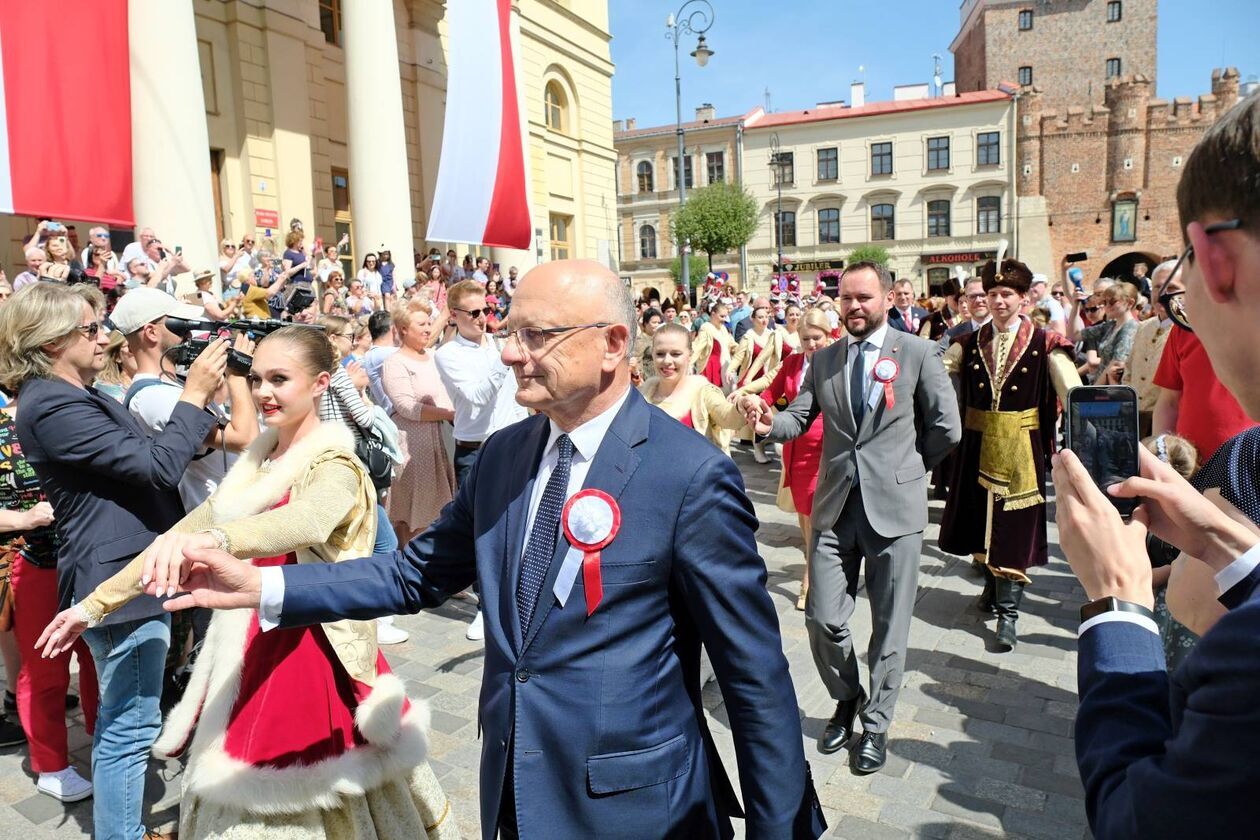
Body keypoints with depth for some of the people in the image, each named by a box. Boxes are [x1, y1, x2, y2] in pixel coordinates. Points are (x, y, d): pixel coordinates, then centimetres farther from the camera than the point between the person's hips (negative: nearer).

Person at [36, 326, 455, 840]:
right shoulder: (258, 461, 8)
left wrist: (213, 539, -55)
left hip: (310, 655, -7)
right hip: (247, 652, 7)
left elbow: (307, 522, -38)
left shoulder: (335, 466, -15)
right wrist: (93, 605, 12)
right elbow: (183, 533, 13)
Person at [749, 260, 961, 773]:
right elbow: (799, 419, 4)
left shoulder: (918, 354, -1)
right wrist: (769, 424, -16)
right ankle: (847, 701, 33)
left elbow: (946, 428, 0)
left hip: (894, 506, -2)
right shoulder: (823, 360, 9)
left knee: (890, 626, 9)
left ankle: (876, 724, 30)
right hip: (835, 505, 3)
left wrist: (907, 468, 5)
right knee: (823, 620, 3)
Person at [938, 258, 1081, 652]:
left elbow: (1073, 394, -12)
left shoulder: (1044, 344, -4)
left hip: (1020, 449, -3)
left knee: (1014, 526, 0)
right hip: (977, 446, 3)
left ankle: (1008, 611, 8)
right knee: (980, 518, 15)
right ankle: (992, 583, 38)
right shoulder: (970, 343, 7)